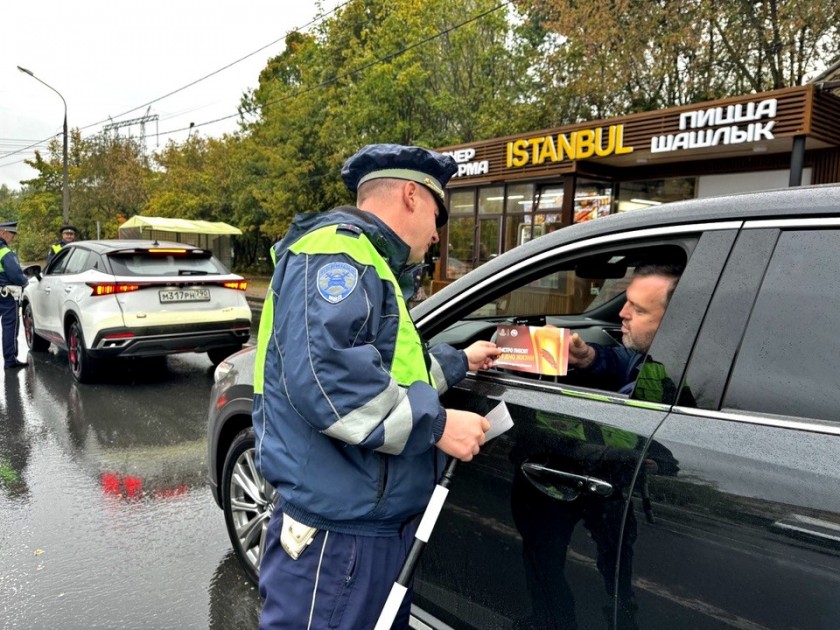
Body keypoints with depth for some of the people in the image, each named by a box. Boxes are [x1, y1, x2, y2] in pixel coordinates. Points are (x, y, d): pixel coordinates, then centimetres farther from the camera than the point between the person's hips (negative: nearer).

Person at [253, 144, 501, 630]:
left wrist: (460, 361, 35)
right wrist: (436, 424, -23)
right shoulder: (338, 249, -16)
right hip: (339, 527, -11)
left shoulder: (366, 262, 19)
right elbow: (323, 375, -31)